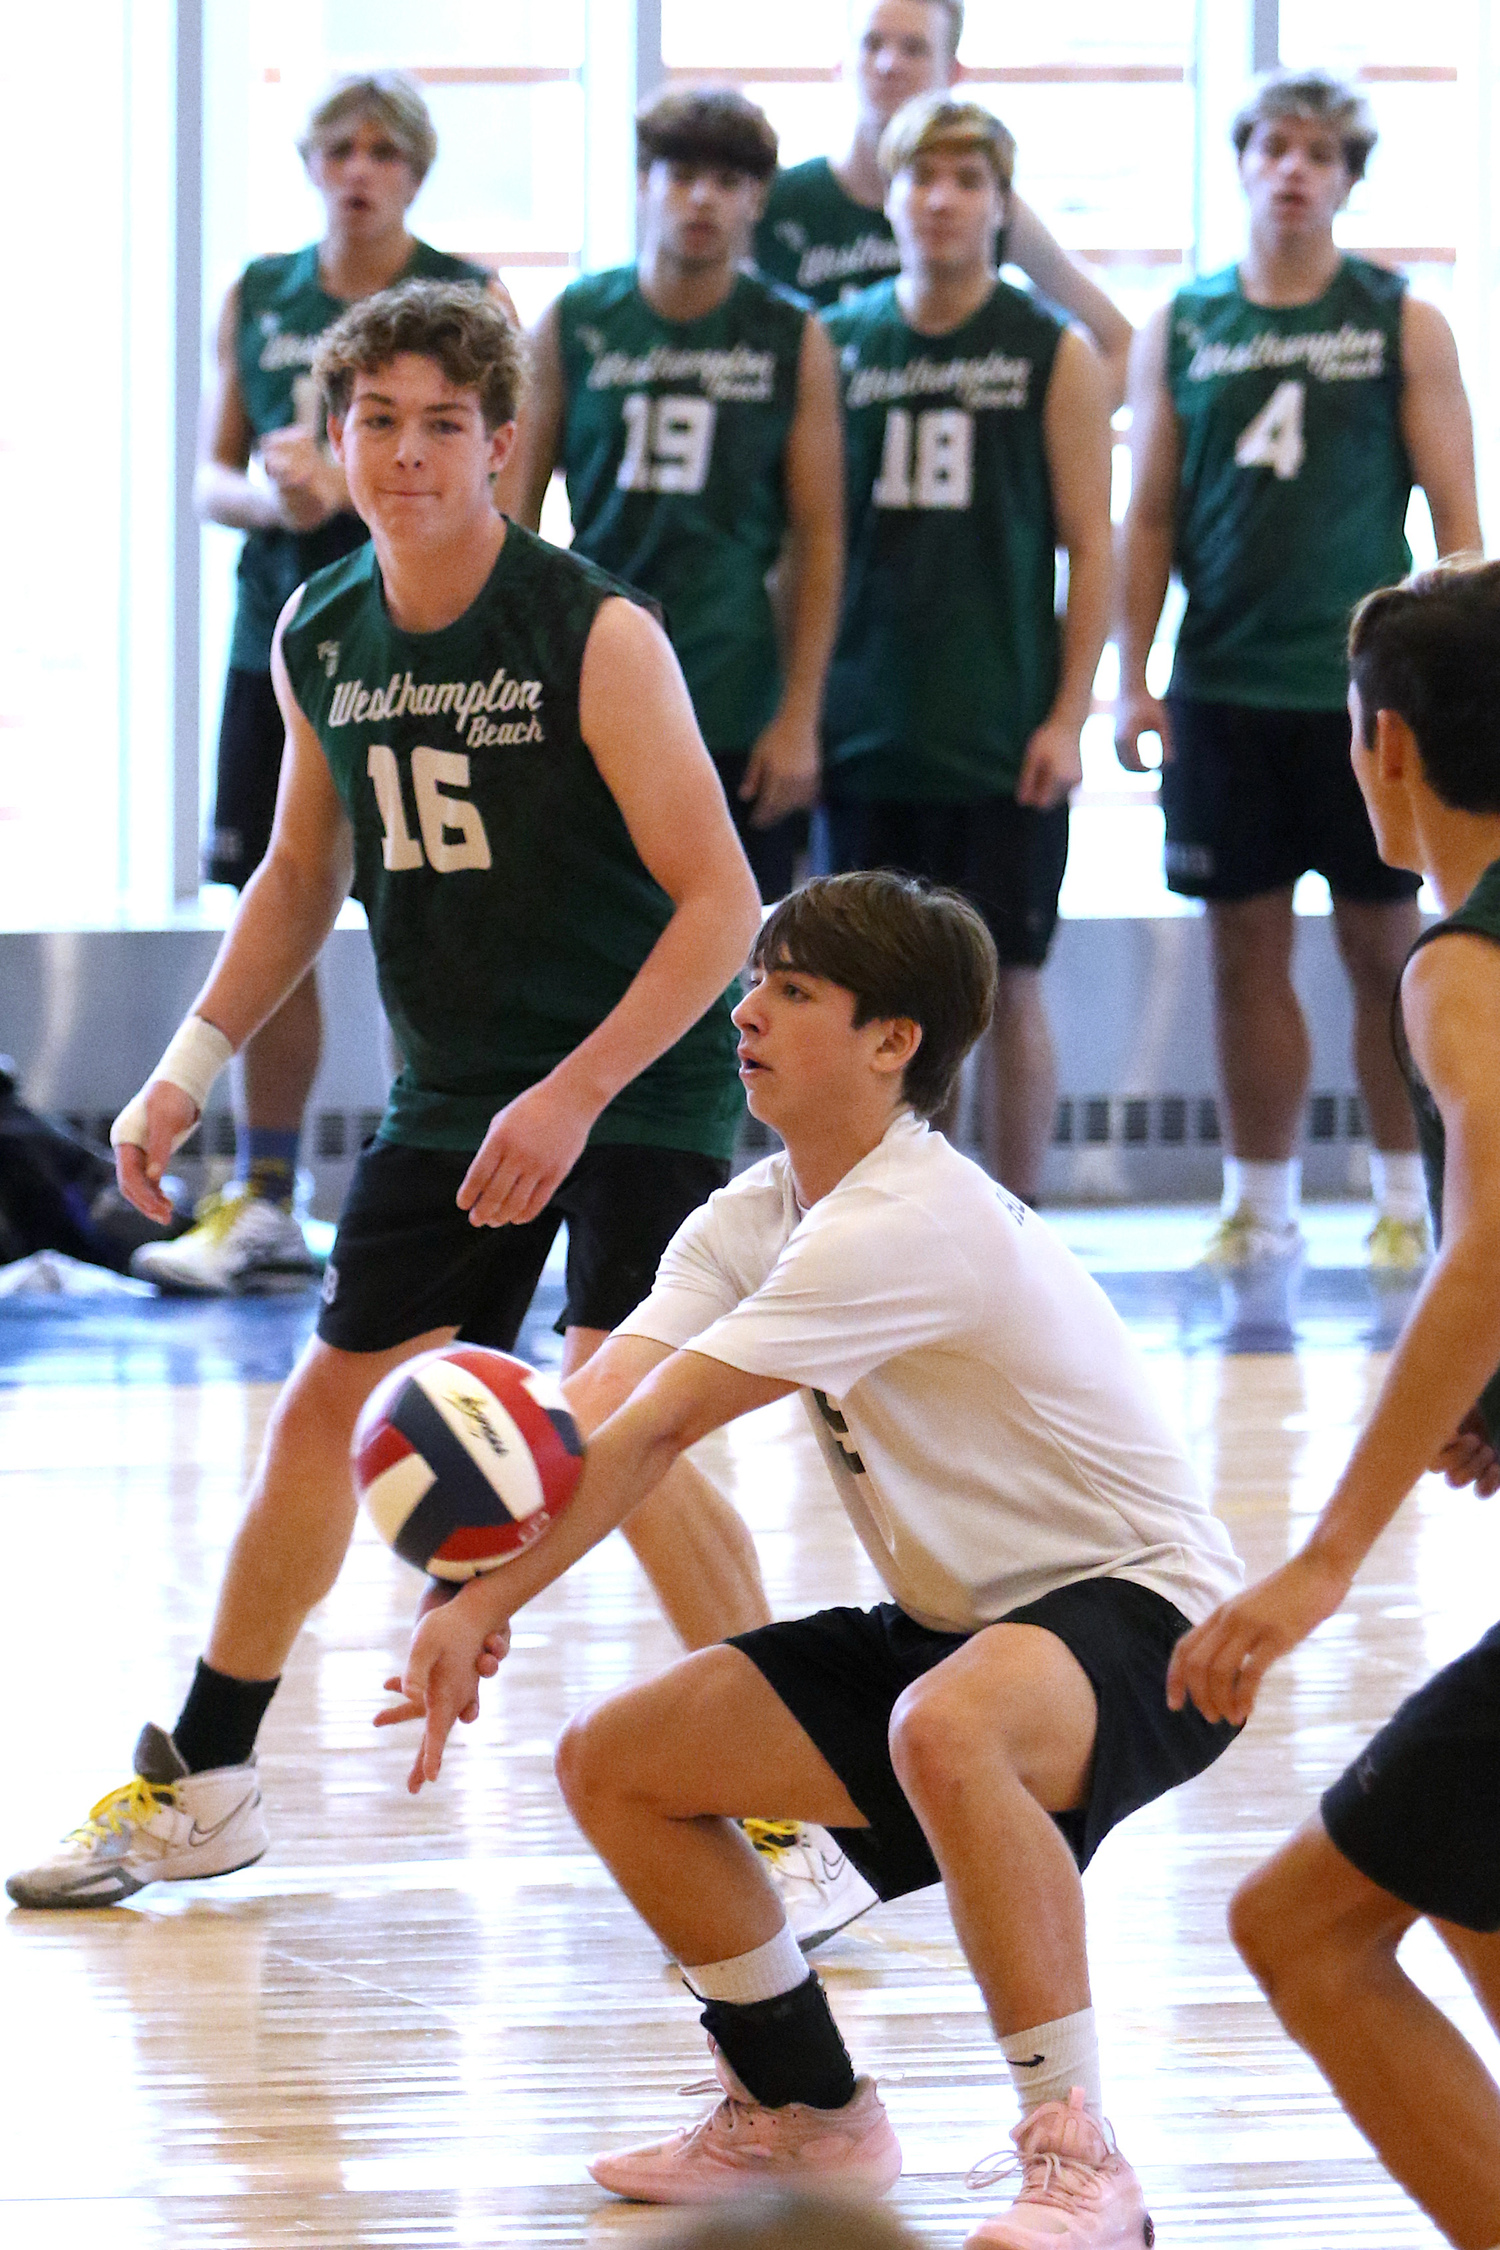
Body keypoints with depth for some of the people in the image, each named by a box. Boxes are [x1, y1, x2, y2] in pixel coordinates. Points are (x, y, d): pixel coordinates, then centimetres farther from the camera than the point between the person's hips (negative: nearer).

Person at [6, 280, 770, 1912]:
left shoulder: (594, 633, -19)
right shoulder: (318, 640, 1)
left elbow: (719, 901, -20)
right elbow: (303, 873, 18)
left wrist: (575, 1094, -26)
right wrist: (192, 1062, 10)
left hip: (642, 1089, -6)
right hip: (452, 1091, 6)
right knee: (324, 1409, 11)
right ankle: (196, 1783, 25)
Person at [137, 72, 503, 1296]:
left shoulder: (467, 300, 0)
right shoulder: (257, 297, 11)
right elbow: (211, 474, 12)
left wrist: (350, 482, -19)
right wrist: (263, 497, -11)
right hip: (279, 643, 4)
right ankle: (263, 1207, 13)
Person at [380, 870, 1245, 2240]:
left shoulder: (908, 1223, -24)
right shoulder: (756, 1216, 5)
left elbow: (659, 1424, -27)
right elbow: (603, 1396, -11)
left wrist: (489, 1603, -26)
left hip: (1139, 1612, -10)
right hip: (957, 1627, 10)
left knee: (945, 1727, -42)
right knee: (612, 1764, 5)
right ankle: (807, 2118, 22)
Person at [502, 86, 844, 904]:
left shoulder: (792, 341, 2)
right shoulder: (572, 325, 4)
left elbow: (817, 538, 3)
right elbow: (514, 510, 8)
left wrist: (799, 714, -2)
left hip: (736, 712, -1)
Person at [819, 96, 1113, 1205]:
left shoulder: (1054, 354, 1)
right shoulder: (837, 343, 7)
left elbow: (1091, 549, 0)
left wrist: (1068, 716, -7)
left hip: (1003, 737, -2)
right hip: (867, 728, 2)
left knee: (1007, 984, 1)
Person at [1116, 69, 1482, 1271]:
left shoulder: (1402, 324, 2)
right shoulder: (1181, 329, 7)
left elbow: (1455, 510, 1)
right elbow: (1150, 514, 9)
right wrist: (1132, 679, 2)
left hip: (1364, 680, -2)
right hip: (1222, 685, 2)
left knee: (1384, 945, 2)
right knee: (1246, 947, 4)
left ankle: (1404, 1200, 10)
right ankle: (1260, 1201, 12)